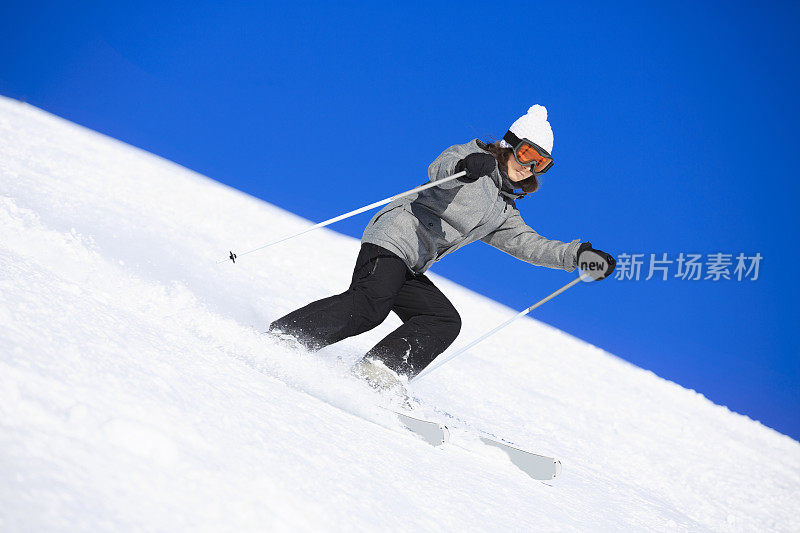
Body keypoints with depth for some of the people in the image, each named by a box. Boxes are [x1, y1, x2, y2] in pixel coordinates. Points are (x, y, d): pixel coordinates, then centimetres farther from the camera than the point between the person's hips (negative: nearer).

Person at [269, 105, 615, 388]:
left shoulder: (503, 212, 26)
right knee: (370, 305, -27)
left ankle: (380, 370, -19)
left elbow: (528, 244, 20)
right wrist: (464, 166, -41)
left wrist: (578, 255, 7)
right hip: (395, 237, -9)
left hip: (410, 270, 9)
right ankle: (282, 337, -23)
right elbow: (438, 170, -17)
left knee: (445, 320, -9)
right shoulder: (470, 156, 3)